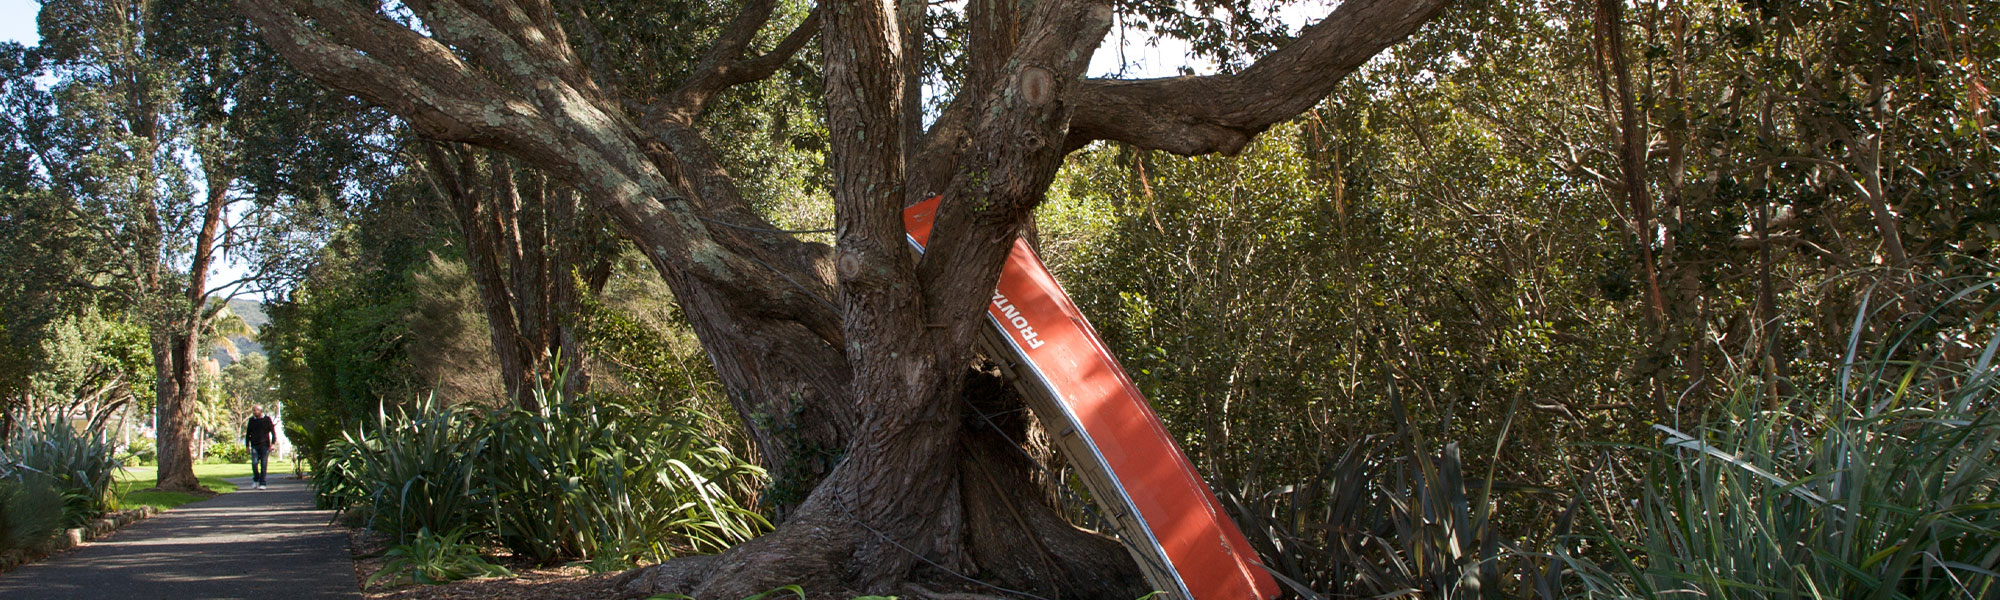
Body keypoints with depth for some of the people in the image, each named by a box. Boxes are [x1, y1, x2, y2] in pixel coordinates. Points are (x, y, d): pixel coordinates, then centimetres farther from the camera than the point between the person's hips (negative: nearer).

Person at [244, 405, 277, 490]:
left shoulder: (267, 419, 3)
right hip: (254, 446, 2)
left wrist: (273, 443, -7)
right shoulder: (251, 420, 11)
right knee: (254, 463, -10)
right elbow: (248, 434, 17)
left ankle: (262, 483, 2)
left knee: (264, 465, -3)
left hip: (265, 445, -2)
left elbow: (273, 432, 3)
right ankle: (256, 479, 12)